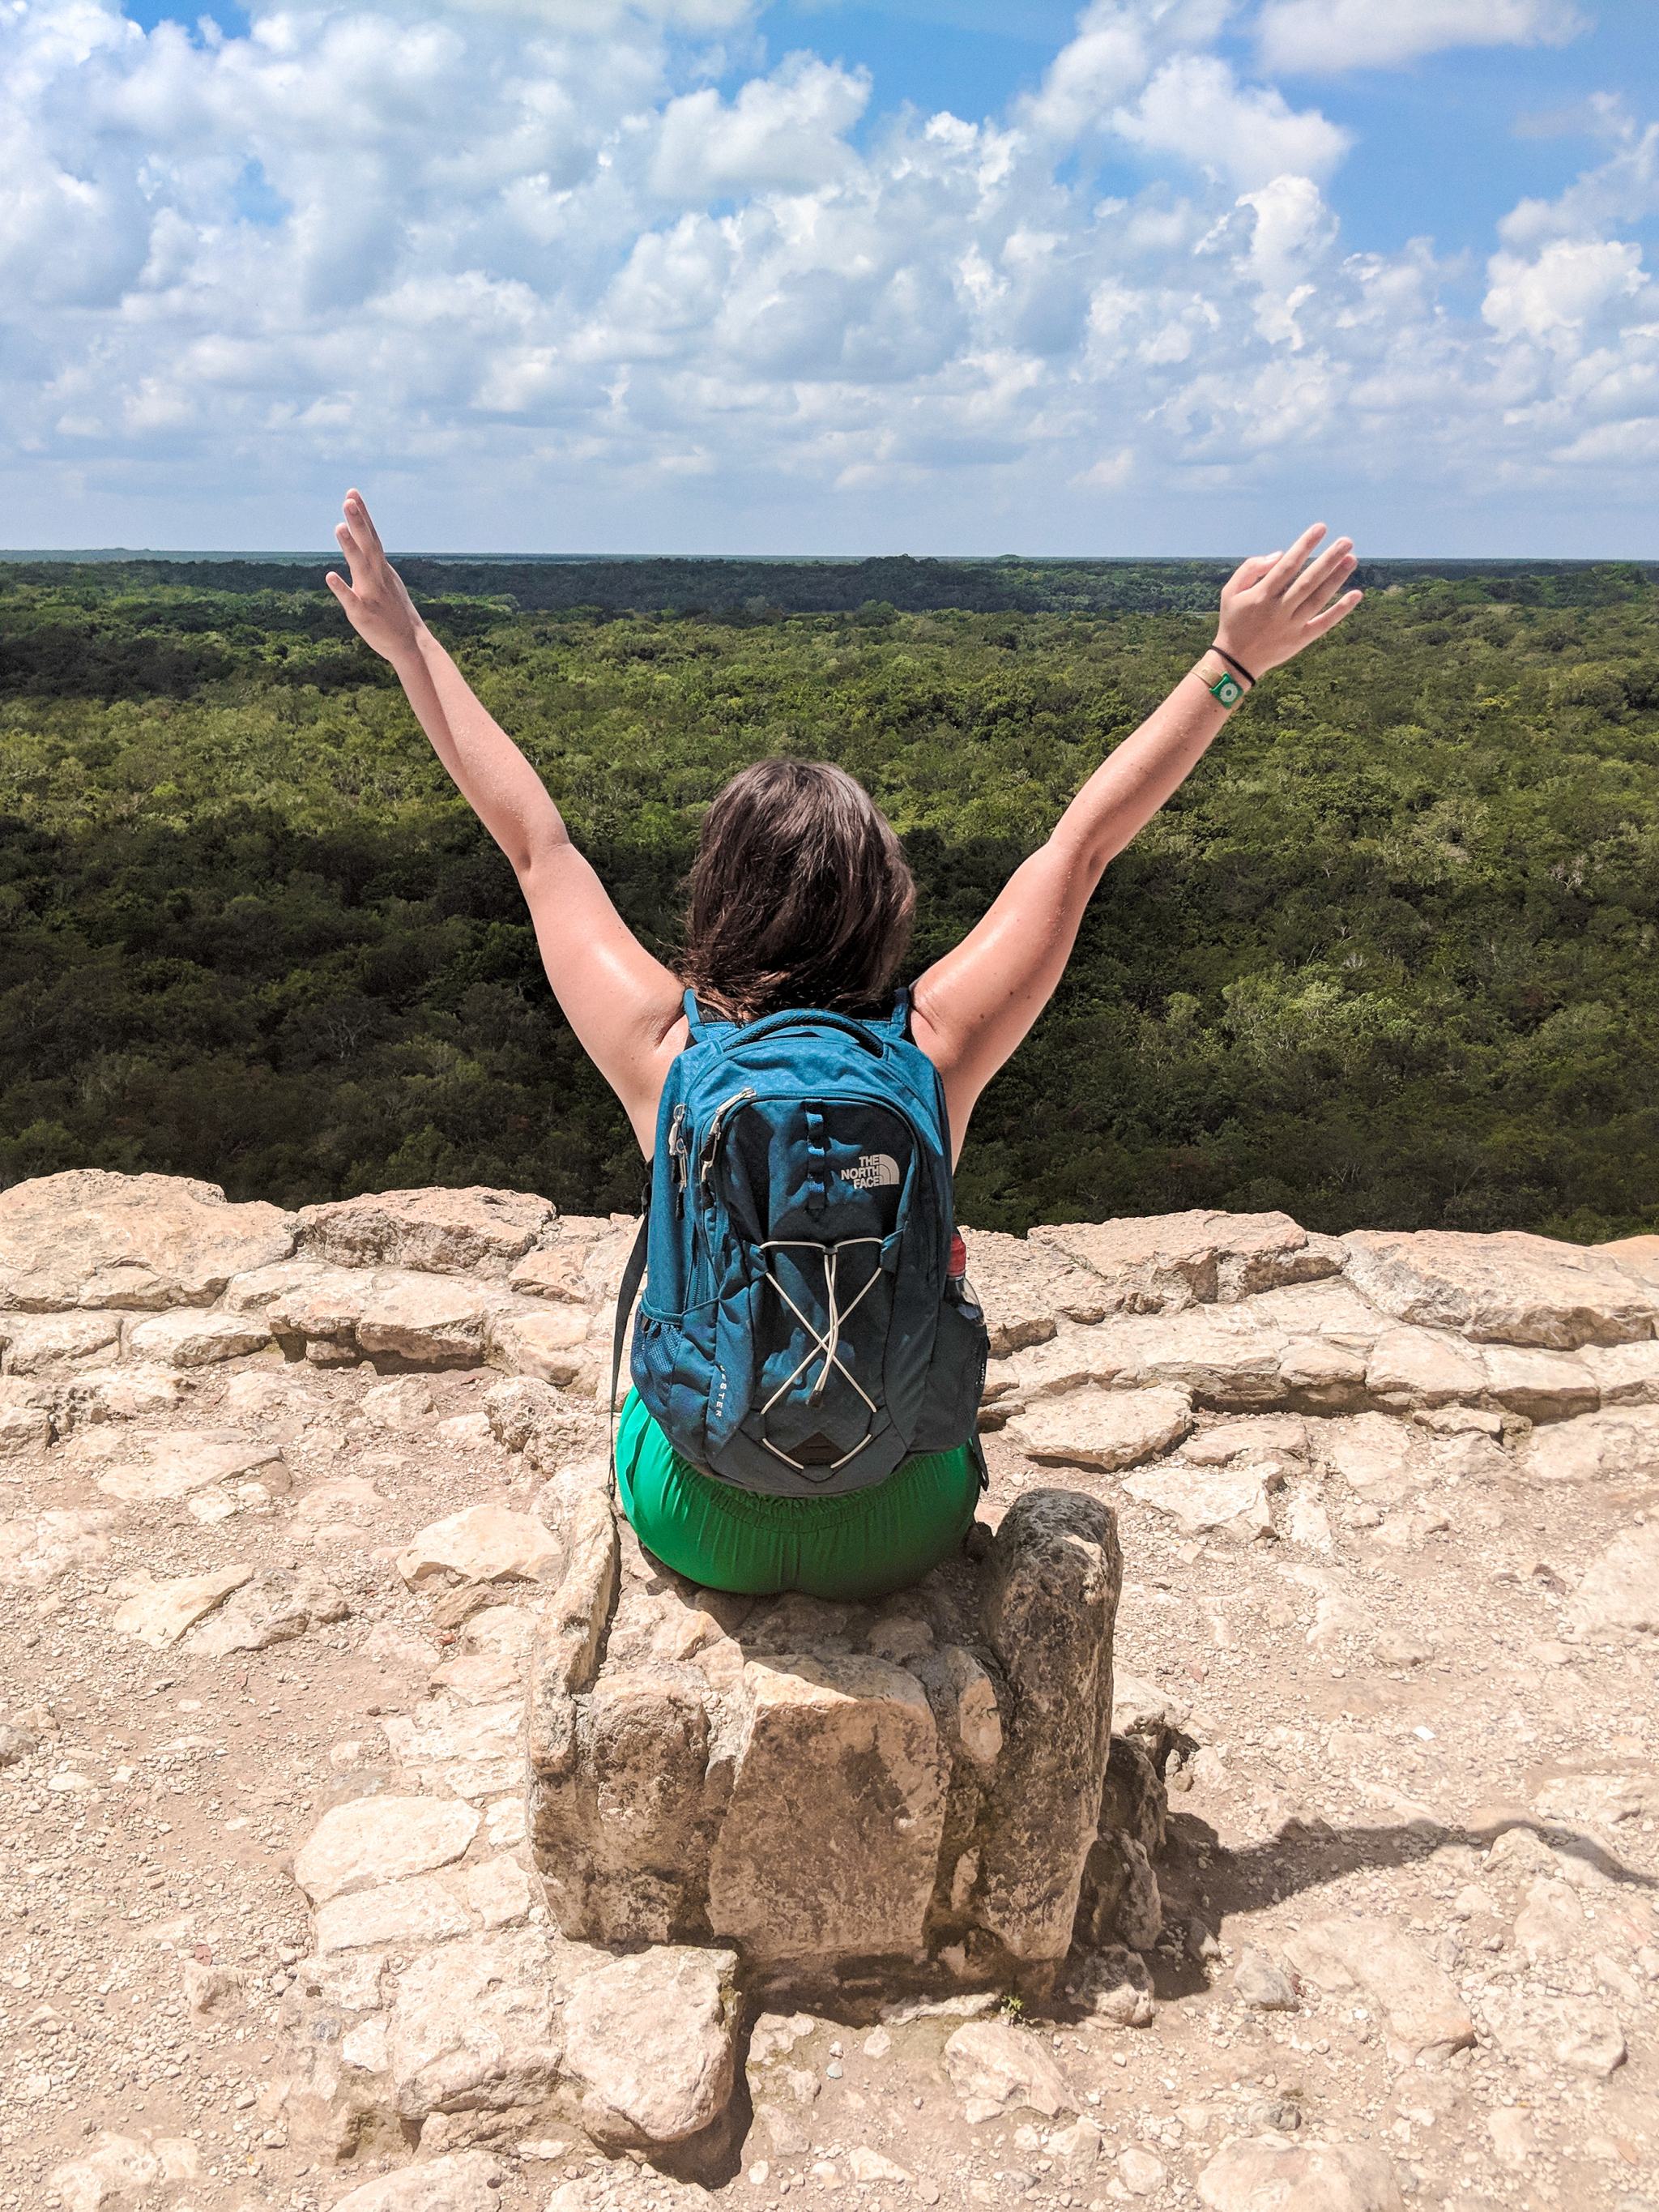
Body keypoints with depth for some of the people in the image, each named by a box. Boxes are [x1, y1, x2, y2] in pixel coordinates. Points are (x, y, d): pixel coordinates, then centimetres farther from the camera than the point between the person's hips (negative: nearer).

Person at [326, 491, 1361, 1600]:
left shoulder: (660, 1050, -19)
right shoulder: (933, 1050, -19)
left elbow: (536, 842, -6)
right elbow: (1082, 844, -9)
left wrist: (411, 644, 6)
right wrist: (1233, 662, 0)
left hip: (699, 1531, 0)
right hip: (900, 1538, 0)